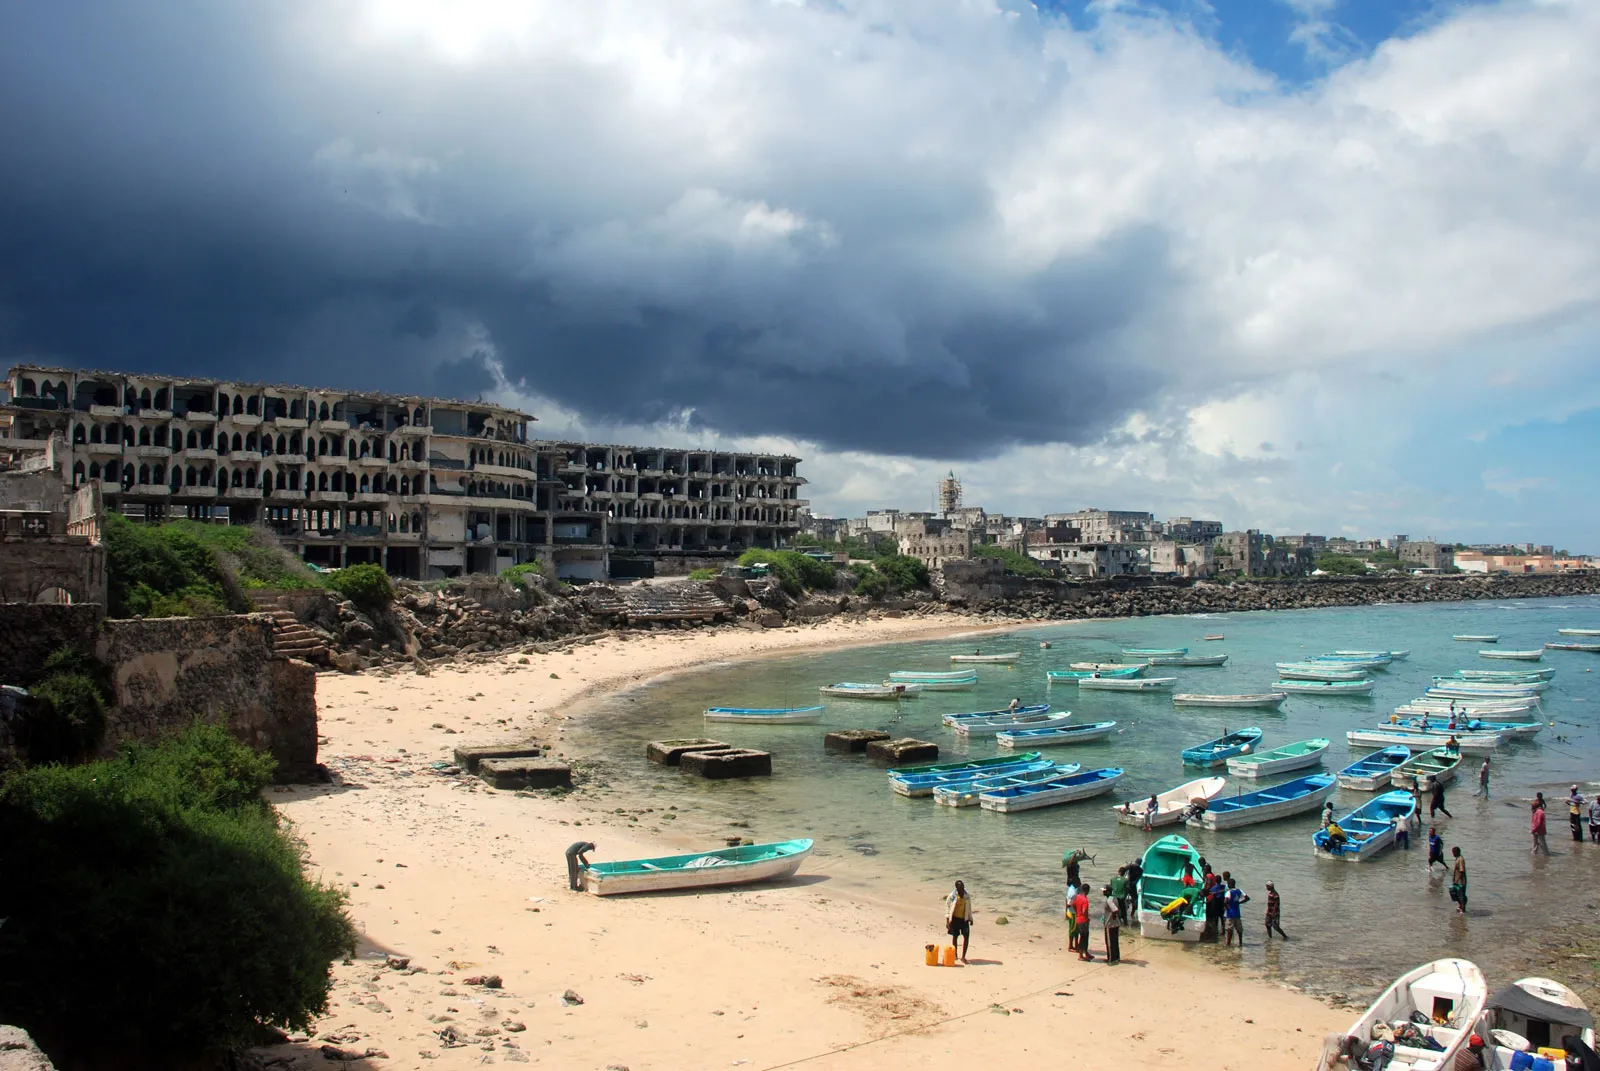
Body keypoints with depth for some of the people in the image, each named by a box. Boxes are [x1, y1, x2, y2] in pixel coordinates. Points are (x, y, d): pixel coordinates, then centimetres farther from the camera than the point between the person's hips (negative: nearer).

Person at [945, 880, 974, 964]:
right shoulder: (952, 896, -7)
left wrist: (970, 919, 13)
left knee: (966, 936, -7)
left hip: (964, 919, 2)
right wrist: (947, 919, -6)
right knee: (954, 936, 8)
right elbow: (947, 907, -2)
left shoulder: (967, 897, 3)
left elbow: (969, 908, 14)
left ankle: (963, 957, 1)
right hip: (954, 918, -2)